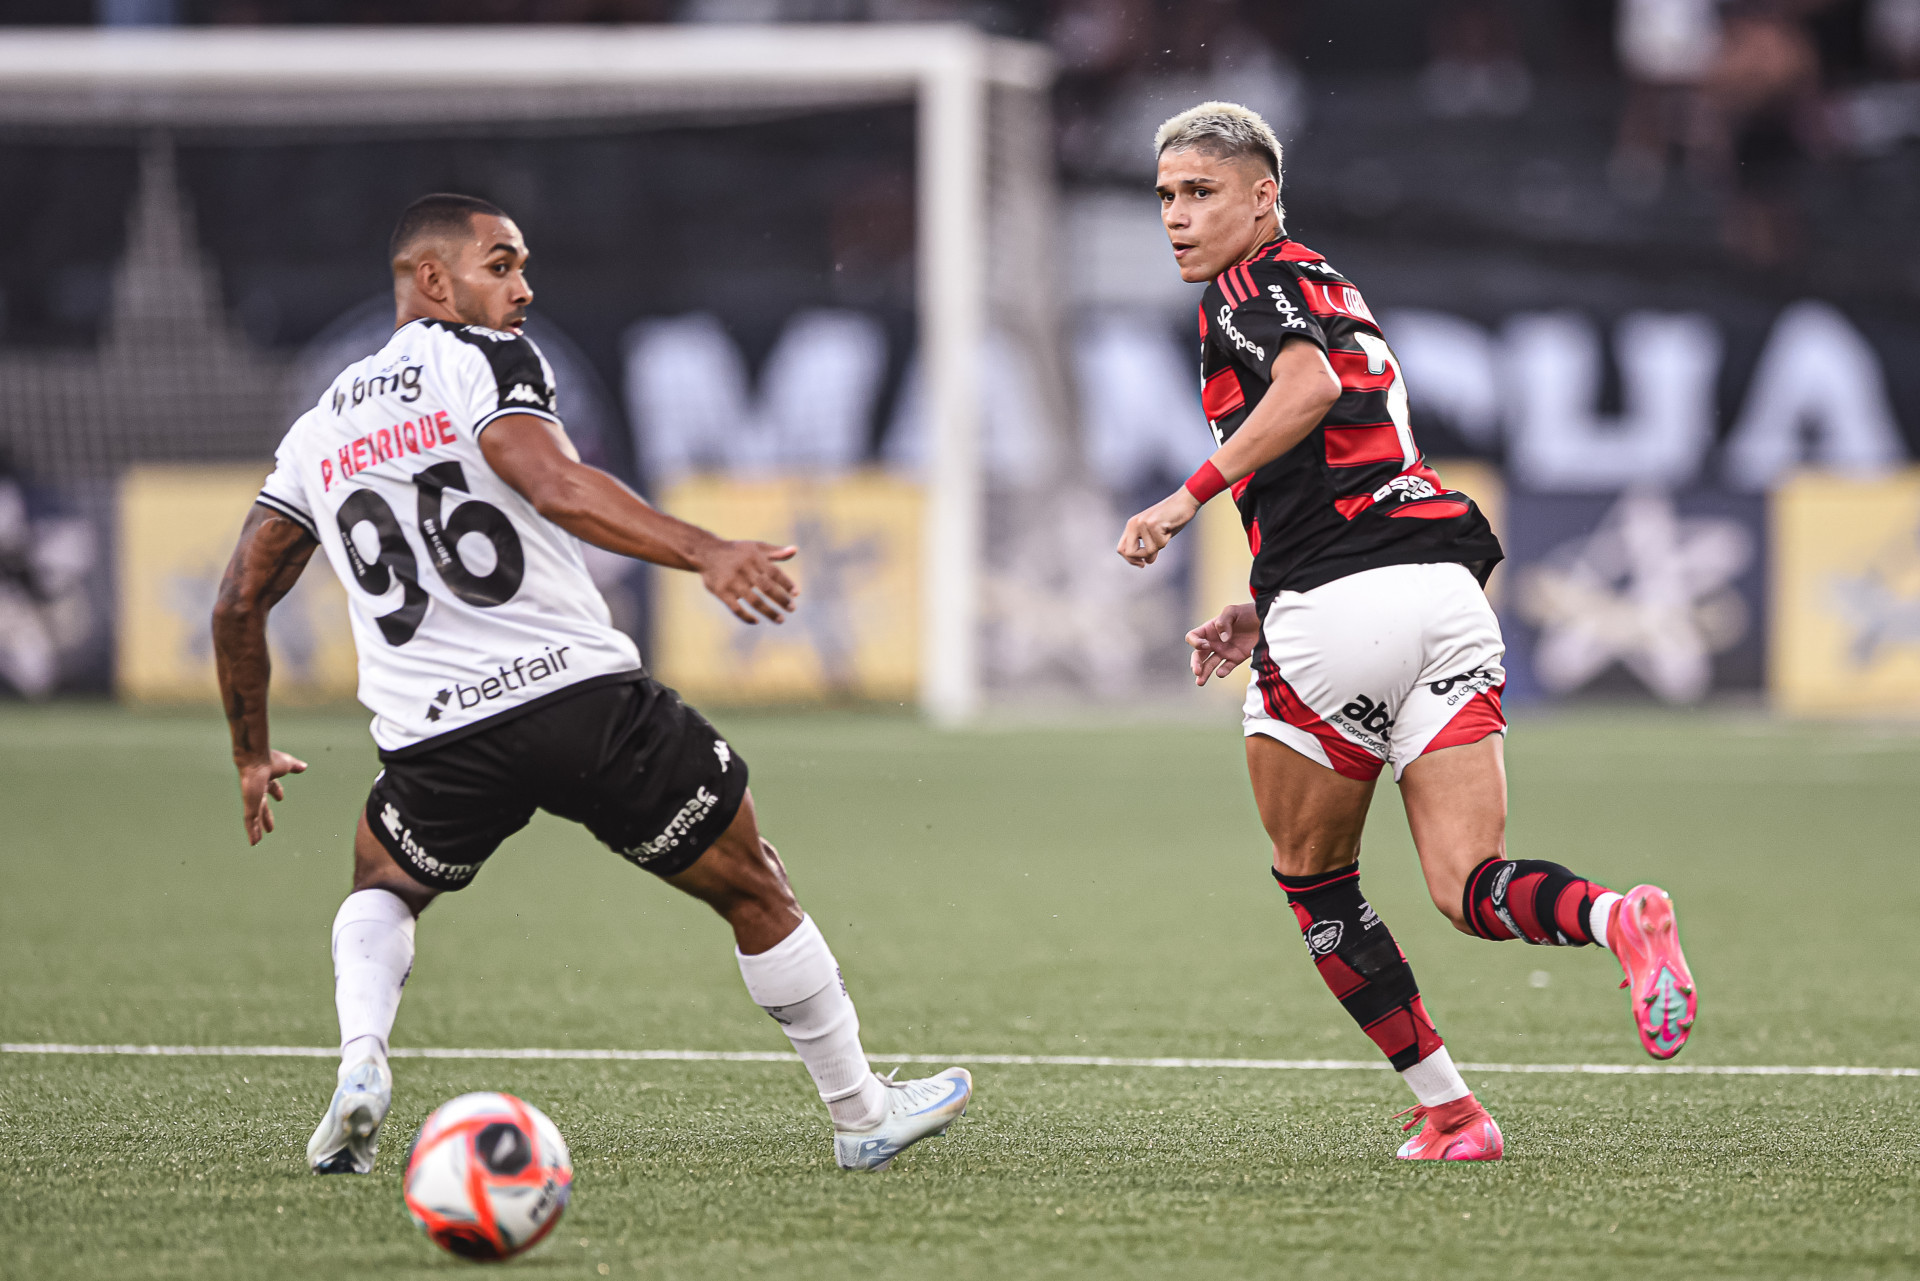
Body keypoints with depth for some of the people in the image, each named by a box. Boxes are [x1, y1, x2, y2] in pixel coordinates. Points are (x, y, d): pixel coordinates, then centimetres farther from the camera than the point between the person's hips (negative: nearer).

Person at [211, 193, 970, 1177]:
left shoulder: (318, 432, 17)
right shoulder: (483, 360, 0)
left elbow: (240, 601, 18)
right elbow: (555, 485, -19)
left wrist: (253, 755, 30)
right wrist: (705, 553, -28)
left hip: (437, 739, 4)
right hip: (583, 693, -4)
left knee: (382, 893, 32)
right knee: (754, 891, 13)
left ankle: (359, 1065, 4)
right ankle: (862, 1113, 20)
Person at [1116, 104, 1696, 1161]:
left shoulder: (1253, 284, 2)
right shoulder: (1336, 297, 29)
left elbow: (1309, 386, -20)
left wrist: (1190, 496, -14)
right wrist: (1262, 613, 27)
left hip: (1341, 610, -7)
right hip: (1448, 591, 7)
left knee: (1312, 877, 12)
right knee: (1467, 888, 0)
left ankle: (1445, 1109, 8)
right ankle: (1617, 918, -30)